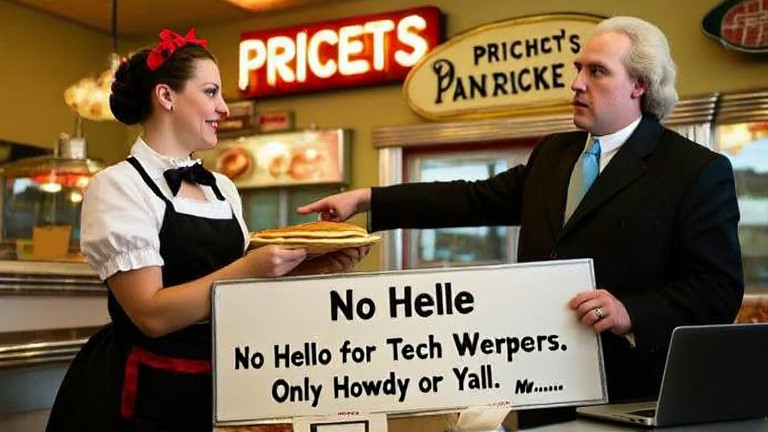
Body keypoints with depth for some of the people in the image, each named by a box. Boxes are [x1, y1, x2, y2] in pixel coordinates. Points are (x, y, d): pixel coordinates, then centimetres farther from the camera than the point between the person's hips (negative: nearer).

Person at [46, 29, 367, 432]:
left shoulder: (222, 188, 7)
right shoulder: (117, 185, -13)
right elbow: (152, 313, -21)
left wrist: (312, 265, -7)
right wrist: (248, 268, -27)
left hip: (215, 386, 7)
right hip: (143, 395, -6)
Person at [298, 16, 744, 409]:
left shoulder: (699, 171, -8)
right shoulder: (552, 154, 11)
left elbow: (719, 290, -11)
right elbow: (477, 199, 8)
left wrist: (630, 313, -27)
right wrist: (365, 198, 3)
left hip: (633, 394, -5)